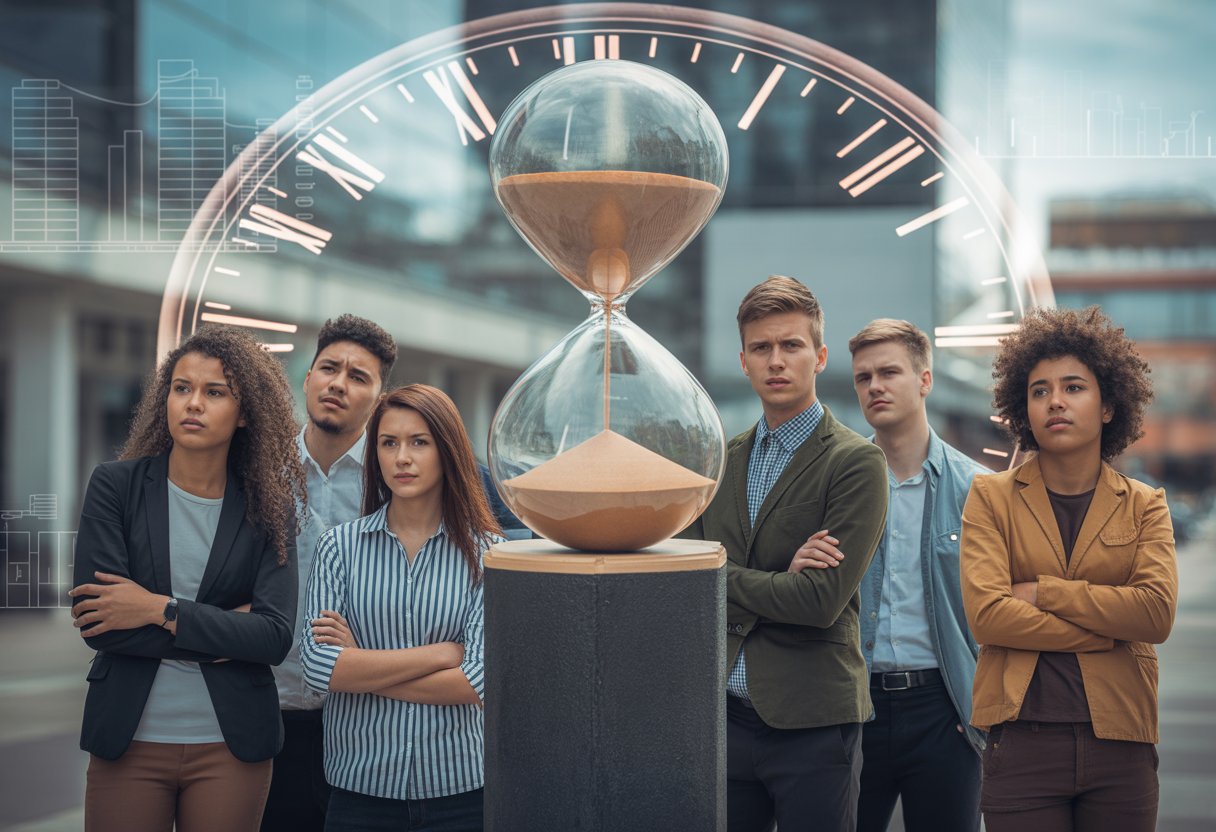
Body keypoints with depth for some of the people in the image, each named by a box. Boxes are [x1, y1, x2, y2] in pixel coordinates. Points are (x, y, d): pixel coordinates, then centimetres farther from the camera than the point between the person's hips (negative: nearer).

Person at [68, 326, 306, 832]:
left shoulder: (268, 507, 0)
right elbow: (97, 625, -11)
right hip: (128, 739, 0)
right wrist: (223, 632, -10)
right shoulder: (115, 486, -2)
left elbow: (275, 637, -10)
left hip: (232, 746, 0)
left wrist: (162, 610, -16)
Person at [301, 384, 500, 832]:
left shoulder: (485, 552, -2)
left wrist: (362, 667, -9)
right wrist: (441, 653, -12)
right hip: (359, 789, 1)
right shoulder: (340, 546, 1)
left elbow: (479, 681, -12)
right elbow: (317, 665, -10)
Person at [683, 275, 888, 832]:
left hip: (810, 723, -5)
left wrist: (726, 579, -6)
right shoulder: (722, 460, 11)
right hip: (725, 716, 5)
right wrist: (779, 583, -13)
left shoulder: (856, 463, -8)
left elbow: (823, 600, -17)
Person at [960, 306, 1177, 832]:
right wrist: (1107, 628, -8)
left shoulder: (1144, 506, 8)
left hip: (1120, 743, 2)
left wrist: (1041, 591, -10)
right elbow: (985, 615, -10)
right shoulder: (992, 497, 3)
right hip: (1023, 742, -2)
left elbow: (1157, 612, -9)